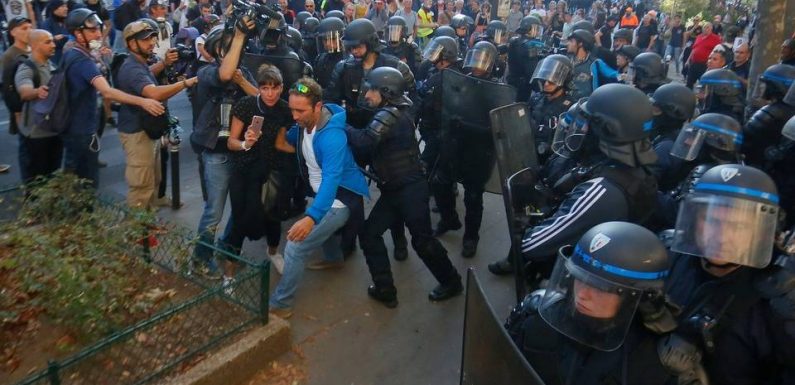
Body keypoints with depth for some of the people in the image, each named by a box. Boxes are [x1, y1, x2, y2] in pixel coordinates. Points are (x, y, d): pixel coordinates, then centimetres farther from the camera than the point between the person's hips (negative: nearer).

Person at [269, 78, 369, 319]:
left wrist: (311, 217, -55)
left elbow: (331, 179, -43)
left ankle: (280, 304, 1)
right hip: (324, 194, 10)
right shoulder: (304, 123, -6)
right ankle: (334, 258, 65)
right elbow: (288, 141, 15)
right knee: (321, 227, 37)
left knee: (295, 248, -13)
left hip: (339, 199, -9)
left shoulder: (331, 135, -33)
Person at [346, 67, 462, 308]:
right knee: (369, 233, 9)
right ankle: (385, 289, 16)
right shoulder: (394, 112, 12)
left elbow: (365, 142, -35)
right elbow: (372, 151, 9)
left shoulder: (390, 115, -19)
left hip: (410, 189, -10)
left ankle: (451, 283, 25)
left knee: (422, 240, 4)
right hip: (395, 189, 10)